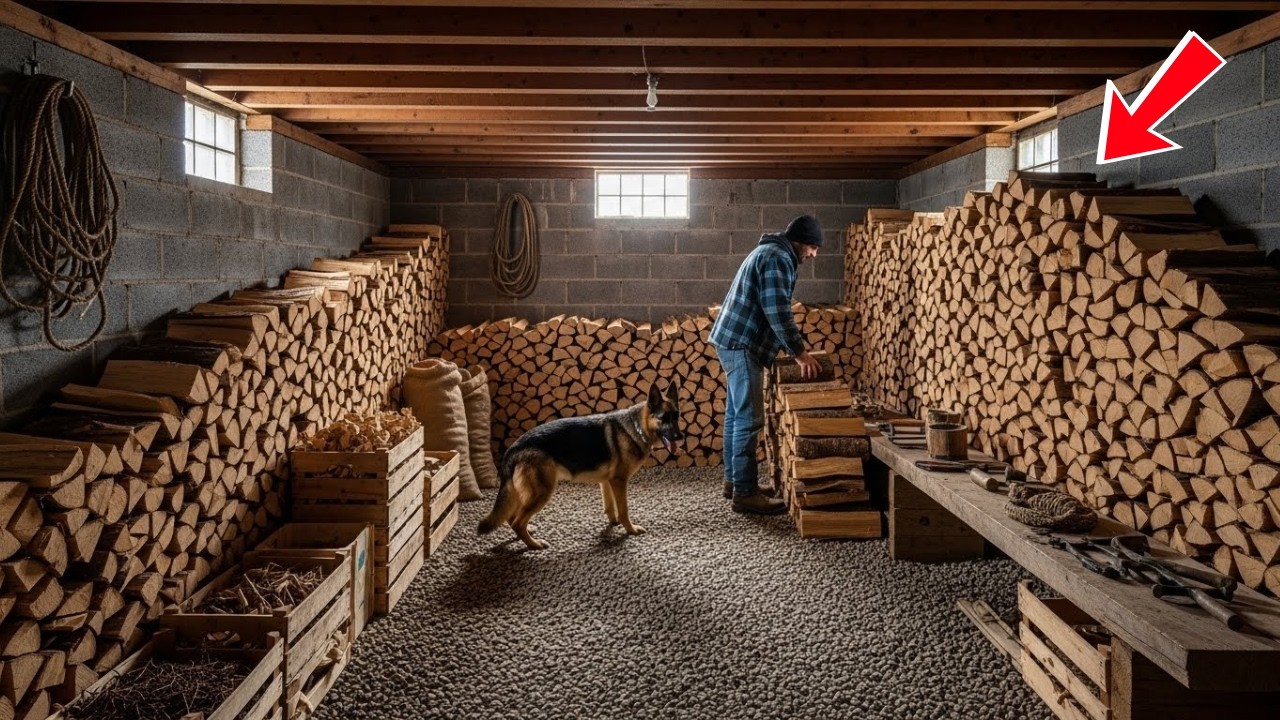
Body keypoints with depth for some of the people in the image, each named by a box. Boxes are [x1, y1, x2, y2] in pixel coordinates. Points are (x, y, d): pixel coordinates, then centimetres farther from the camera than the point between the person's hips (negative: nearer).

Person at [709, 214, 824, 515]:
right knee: (749, 419, -10)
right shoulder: (777, 258, -13)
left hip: (734, 340, 11)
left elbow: (771, 309, 24)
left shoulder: (769, 252, 21)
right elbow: (777, 312, -21)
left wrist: (795, 348, 21)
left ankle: (733, 479, 23)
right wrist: (800, 352, -15)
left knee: (736, 414, 15)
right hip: (742, 344, -11)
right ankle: (745, 493, -7)